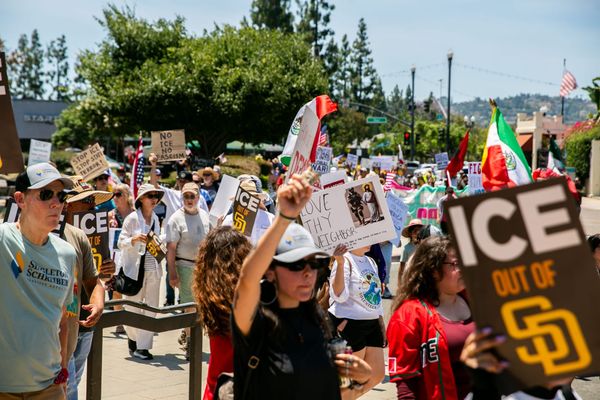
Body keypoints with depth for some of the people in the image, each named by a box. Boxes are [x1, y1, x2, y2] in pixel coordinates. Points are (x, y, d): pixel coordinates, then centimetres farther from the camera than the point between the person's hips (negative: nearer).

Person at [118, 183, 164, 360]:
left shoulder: (155, 218, 10)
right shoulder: (132, 218, -6)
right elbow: (121, 243, -8)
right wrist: (134, 239, -24)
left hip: (153, 269, 5)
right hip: (135, 268, -5)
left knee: (151, 308, 0)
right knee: (133, 308, 2)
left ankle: (143, 346, 7)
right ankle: (132, 337, 28)